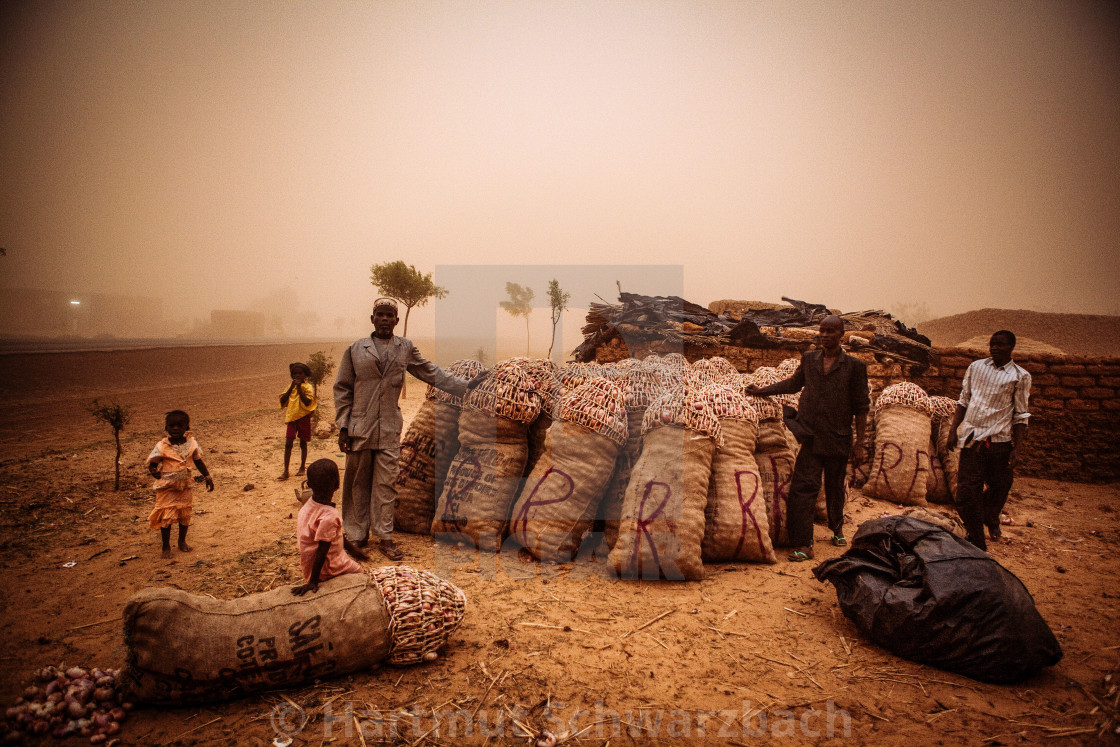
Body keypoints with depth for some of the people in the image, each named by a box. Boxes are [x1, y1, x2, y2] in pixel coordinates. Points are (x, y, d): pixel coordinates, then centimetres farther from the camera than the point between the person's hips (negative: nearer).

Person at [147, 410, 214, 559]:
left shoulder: (191, 443, -1)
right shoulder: (162, 447, -12)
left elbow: (198, 461, 10)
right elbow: (152, 463, -3)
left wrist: (207, 477, 10)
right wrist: (154, 471, -20)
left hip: (185, 487, 3)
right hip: (167, 489, -3)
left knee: (185, 515, 13)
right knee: (166, 517, -2)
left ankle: (182, 541, 33)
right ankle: (166, 547, 14)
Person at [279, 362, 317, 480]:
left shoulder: (307, 387, -4)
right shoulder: (290, 386, 9)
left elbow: (307, 402, -18)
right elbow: (282, 401, 0)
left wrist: (299, 388, -17)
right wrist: (291, 388, -7)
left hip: (303, 417, -3)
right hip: (292, 417, 3)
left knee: (303, 443, 9)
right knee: (288, 443, -5)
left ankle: (302, 468, 24)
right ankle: (286, 471, -5)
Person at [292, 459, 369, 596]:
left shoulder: (309, 505, -4)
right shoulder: (329, 516, -33)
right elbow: (321, 551, -26)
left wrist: (351, 548, 19)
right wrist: (313, 581, -19)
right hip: (327, 568, -8)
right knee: (358, 570, 12)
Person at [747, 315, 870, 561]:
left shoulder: (854, 366, -2)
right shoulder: (808, 359, 6)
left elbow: (861, 407, -1)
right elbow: (794, 383, 24)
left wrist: (859, 443, -2)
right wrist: (762, 391, 21)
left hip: (839, 440, -1)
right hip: (811, 439, 1)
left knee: (835, 488, 14)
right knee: (803, 488, -9)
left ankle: (837, 528, 40)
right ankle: (803, 545, -7)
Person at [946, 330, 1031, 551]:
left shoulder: (1020, 376, 1)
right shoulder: (976, 367, 8)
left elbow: (1021, 415, 0)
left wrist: (1016, 448, -5)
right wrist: (953, 429, 7)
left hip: (1000, 441, -1)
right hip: (971, 438, 1)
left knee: (999, 487, 11)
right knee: (967, 493, -4)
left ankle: (991, 518, 45)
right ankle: (976, 544, 5)